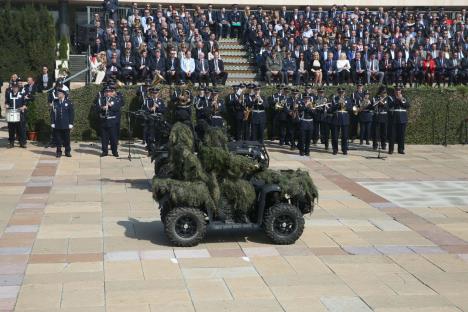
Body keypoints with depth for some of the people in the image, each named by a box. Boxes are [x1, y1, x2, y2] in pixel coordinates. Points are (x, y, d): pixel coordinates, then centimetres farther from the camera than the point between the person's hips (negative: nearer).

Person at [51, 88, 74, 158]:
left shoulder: (68, 102, 0)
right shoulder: (55, 102, 5)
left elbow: (71, 113, 0)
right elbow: (52, 113, 6)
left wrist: (71, 123, -5)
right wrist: (52, 123, -1)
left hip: (66, 125, -1)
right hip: (57, 125, 2)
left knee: (66, 139, 5)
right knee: (58, 139, 4)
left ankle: (67, 151, 18)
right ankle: (58, 152, 15)